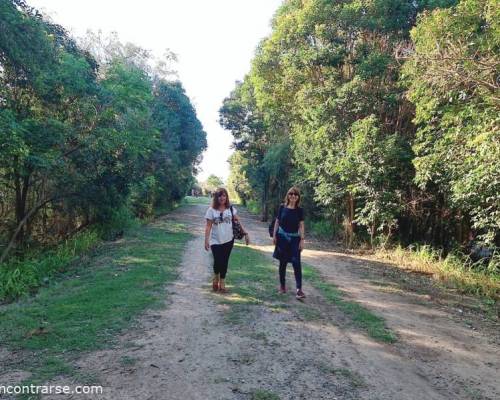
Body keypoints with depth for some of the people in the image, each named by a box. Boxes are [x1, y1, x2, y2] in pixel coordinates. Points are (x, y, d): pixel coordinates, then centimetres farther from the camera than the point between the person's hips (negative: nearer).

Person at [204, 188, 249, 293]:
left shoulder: (231, 208, 1)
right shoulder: (211, 210, -5)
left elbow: (238, 222, 5)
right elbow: (208, 226, -5)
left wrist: (245, 233, -2)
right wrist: (206, 240, -11)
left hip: (228, 240, 2)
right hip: (216, 241, -2)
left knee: (224, 262, 7)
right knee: (217, 261, -6)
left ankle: (222, 283, 20)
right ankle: (216, 277, 25)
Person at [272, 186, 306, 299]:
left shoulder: (299, 210, -1)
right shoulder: (282, 207, 0)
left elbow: (301, 225, -1)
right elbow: (277, 222, 5)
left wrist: (302, 239, -7)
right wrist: (274, 235, 0)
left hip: (294, 238, -1)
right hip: (282, 237, 1)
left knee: (296, 263, -9)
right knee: (283, 262, 9)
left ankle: (299, 290, -10)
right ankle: (282, 286, 23)